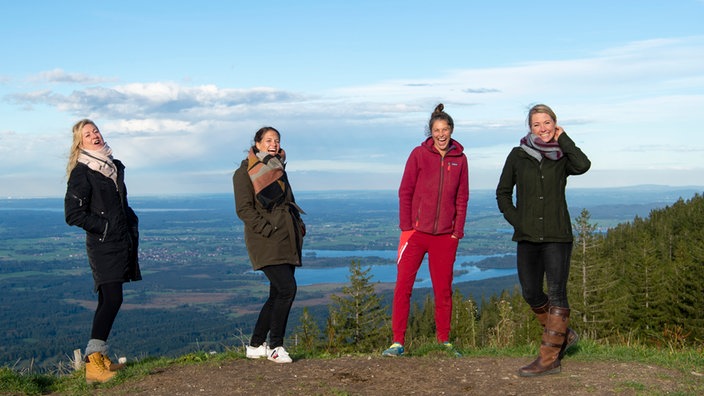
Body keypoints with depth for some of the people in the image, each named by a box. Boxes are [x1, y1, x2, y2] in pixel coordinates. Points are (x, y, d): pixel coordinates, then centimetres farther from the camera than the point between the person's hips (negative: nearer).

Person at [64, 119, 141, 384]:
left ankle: (101, 358, 17)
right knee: (112, 299, -17)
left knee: (108, 301, 10)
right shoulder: (81, 173, -9)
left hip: (122, 243, 8)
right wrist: (105, 227, -12)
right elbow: (73, 214, -14)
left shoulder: (115, 167, 14)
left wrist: (132, 225, 12)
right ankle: (92, 363, -17)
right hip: (103, 245, -8)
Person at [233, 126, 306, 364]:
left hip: (287, 241, 8)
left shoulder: (278, 170, 21)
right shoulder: (245, 172, -1)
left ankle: (255, 346, 18)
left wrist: (299, 226, 12)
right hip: (266, 242, -8)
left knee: (278, 294, 7)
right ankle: (275, 347, -7)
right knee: (287, 288, -18)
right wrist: (268, 230, -17)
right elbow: (244, 209, -9)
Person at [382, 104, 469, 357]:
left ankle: (444, 341, 20)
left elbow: (462, 197, 8)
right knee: (403, 285, -4)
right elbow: (405, 192, 0)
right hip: (416, 231, -2)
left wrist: (458, 230, 1)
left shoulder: (459, 158, 6)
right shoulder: (419, 154, 0)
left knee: (443, 289, 9)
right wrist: (406, 225, -6)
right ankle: (398, 342, 1)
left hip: (446, 235, 2)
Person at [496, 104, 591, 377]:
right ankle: (563, 335, 30)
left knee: (556, 293, -6)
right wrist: (516, 220, -1)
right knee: (531, 294, 7)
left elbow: (583, 165, -18)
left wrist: (563, 139, -7)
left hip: (557, 235, -3)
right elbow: (503, 193, 12)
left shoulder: (562, 157, 5)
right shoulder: (518, 155, 7)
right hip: (527, 236, 3)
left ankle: (549, 358, -3)